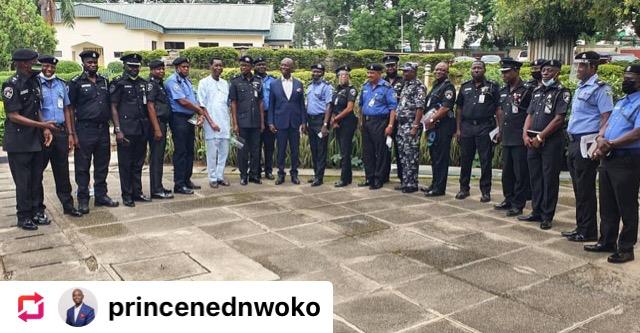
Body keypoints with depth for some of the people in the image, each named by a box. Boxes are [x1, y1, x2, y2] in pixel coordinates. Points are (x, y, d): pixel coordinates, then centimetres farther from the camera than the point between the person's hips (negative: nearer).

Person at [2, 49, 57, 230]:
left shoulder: (34, 82, 9)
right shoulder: (11, 84, -13)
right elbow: (13, 116, -16)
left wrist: (45, 129, 1)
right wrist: (42, 125, -18)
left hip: (36, 140, 7)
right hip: (18, 142, -6)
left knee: (37, 178, 12)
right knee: (23, 181, 2)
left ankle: (37, 212, 24)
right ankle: (24, 217, 14)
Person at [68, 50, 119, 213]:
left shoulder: (104, 81, 12)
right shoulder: (76, 83, -2)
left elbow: (110, 105, 17)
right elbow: (70, 109, -4)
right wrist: (73, 134, -9)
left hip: (103, 129, 5)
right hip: (85, 130, -5)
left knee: (102, 166, 12)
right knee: (82, 167, 3)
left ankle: (101, 196, 23)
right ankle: (83, 200, 11)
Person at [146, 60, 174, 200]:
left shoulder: (160, 84, 17)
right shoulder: (151, 84, -10)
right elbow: (150, 107, -17)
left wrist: (163, 127, 16)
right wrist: (157, 129, -21)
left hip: (162, 123, 9)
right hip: (157, 124, -9)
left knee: (159, 156, 13)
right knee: (156, 157, -7)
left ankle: (158, 187, 20)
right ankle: (156, 190, -3)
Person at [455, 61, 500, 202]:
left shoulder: (492, 86, 3)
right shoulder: (465, 87, 13)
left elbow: (498, 109, 0)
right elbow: (459, 109, 13)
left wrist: (498, 128, -9)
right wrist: (458, 128, 7)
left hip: (485, 127, -3)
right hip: (466, 127, 3)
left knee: (486, 160, 1)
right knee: (465, 159, 8)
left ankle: (486, 191, 10)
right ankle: (464, 188, 19)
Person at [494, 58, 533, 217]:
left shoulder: (527, 90, -10)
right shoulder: (503, 91, 13)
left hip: (520, 140, -7)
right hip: (507, 139, 8)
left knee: (520, 174, 0)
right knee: (506, 172, 14)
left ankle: (518, 205, 7)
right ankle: (508, 200, 26)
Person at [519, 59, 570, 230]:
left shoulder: (562, 92, -5)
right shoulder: (537, 91, 15)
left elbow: (558, 119, -13)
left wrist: (540, 137, -13)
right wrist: (526, 134, 0)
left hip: (551, 141, -6)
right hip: (533, 141, 6)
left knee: (550, 179, 0)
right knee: (535, 178, 11)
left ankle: (547, 217, 7)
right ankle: (536, 212, 21)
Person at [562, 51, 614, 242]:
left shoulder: (600, 89, -10)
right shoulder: (580, 88, 17)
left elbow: (607, 118, -15)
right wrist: (571, 145, 18)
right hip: (574, 142, 9)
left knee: (585, 189, -2)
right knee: (578, 188, 14)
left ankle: (588, 231, 7)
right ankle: (580, 227, 24)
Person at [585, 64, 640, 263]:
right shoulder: (621, 102, 18)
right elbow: (607, 124, 15)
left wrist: (610, 144, -15)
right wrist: (600, 139, -6)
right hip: (607, 159, 9)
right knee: (607, 205, 15)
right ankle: (607, 241, 26)